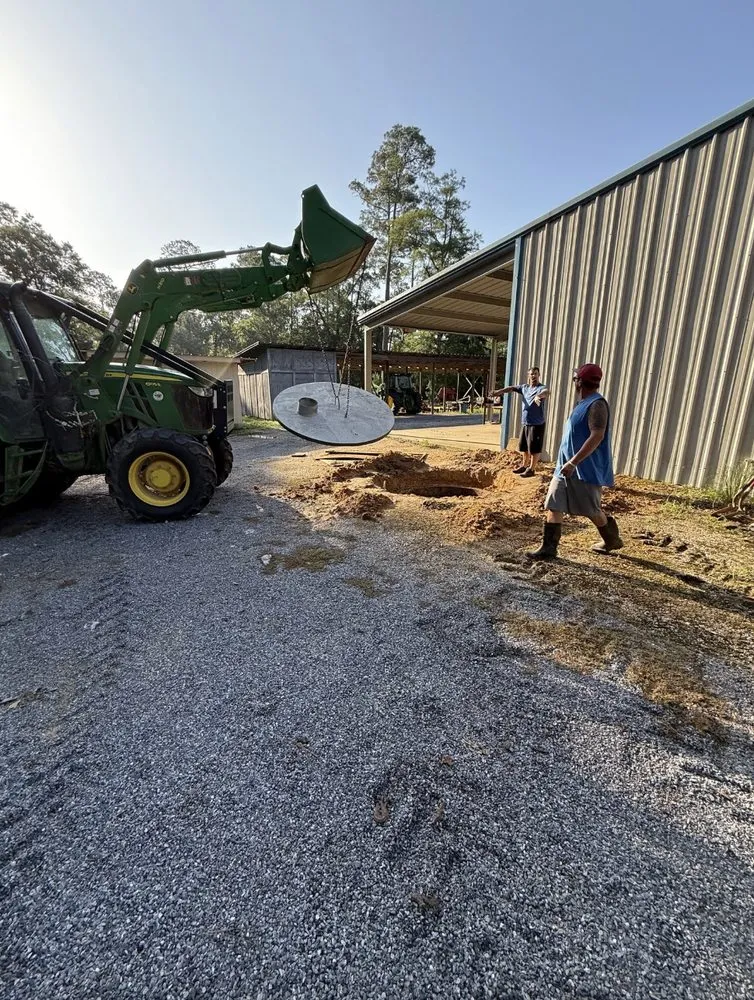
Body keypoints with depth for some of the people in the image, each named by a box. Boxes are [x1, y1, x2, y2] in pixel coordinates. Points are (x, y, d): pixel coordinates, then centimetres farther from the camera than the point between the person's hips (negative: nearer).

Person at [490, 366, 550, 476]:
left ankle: (531, 469, 7)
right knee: (524, 447, 17)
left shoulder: (541, 388, -11)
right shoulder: (524, 387, 10)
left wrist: (538, 396, -55)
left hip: (537, 424, -7)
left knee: (534, 448, -2)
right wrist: (500, 391, -2)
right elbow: (512, 388, 15)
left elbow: (547, 392, -32)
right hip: (525, 423, 7)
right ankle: (524, 466, 31)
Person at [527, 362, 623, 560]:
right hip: (567, 467, 9)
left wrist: (573, 462, -30)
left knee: (592, 510, 6)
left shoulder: (597, 404, -15)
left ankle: (613, 540, 30)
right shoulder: (583, 403, 15)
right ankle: (548, 547, 6)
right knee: (553, 506, 2)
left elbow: (597, 437, -26)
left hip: (586, 469, -9)